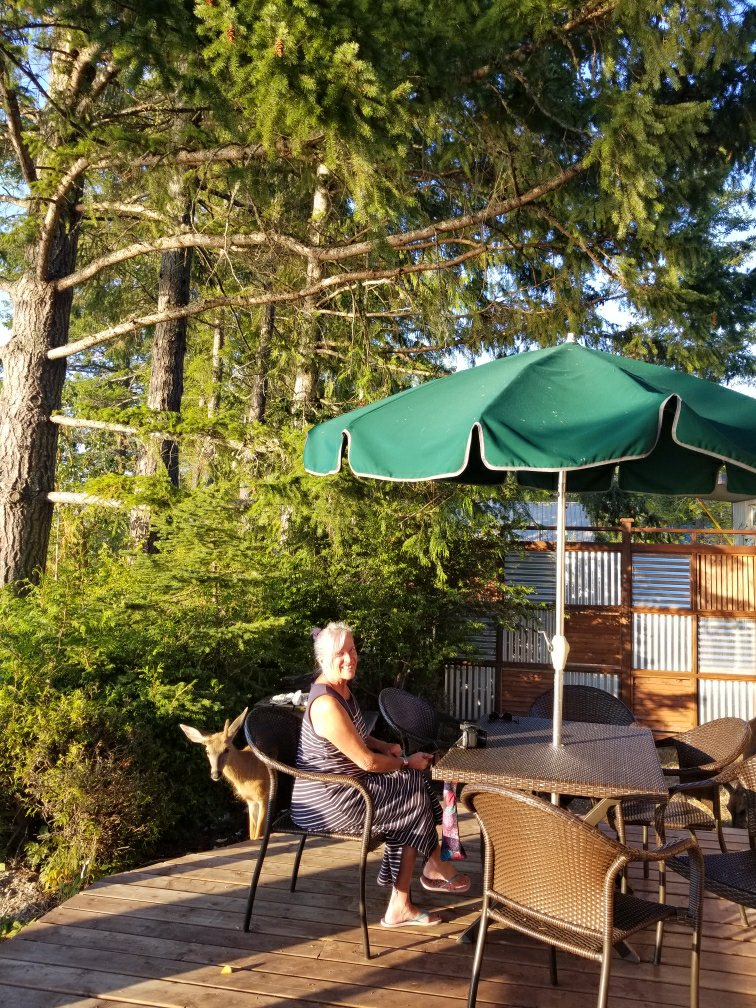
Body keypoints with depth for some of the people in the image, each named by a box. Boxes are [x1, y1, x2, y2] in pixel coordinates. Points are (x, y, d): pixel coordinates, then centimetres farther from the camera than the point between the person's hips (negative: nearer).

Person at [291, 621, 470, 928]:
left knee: (411, 792, 4)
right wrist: (407, 762, -7)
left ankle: (400, 906, 10)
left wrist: (385, 746, 3)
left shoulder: (342, 686, 3)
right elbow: (367, 761, -23)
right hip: (325, 802, -9)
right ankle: (436, 868, 25)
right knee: (414, 796, -2)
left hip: (340, 787, 9)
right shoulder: (326, 704, -28)